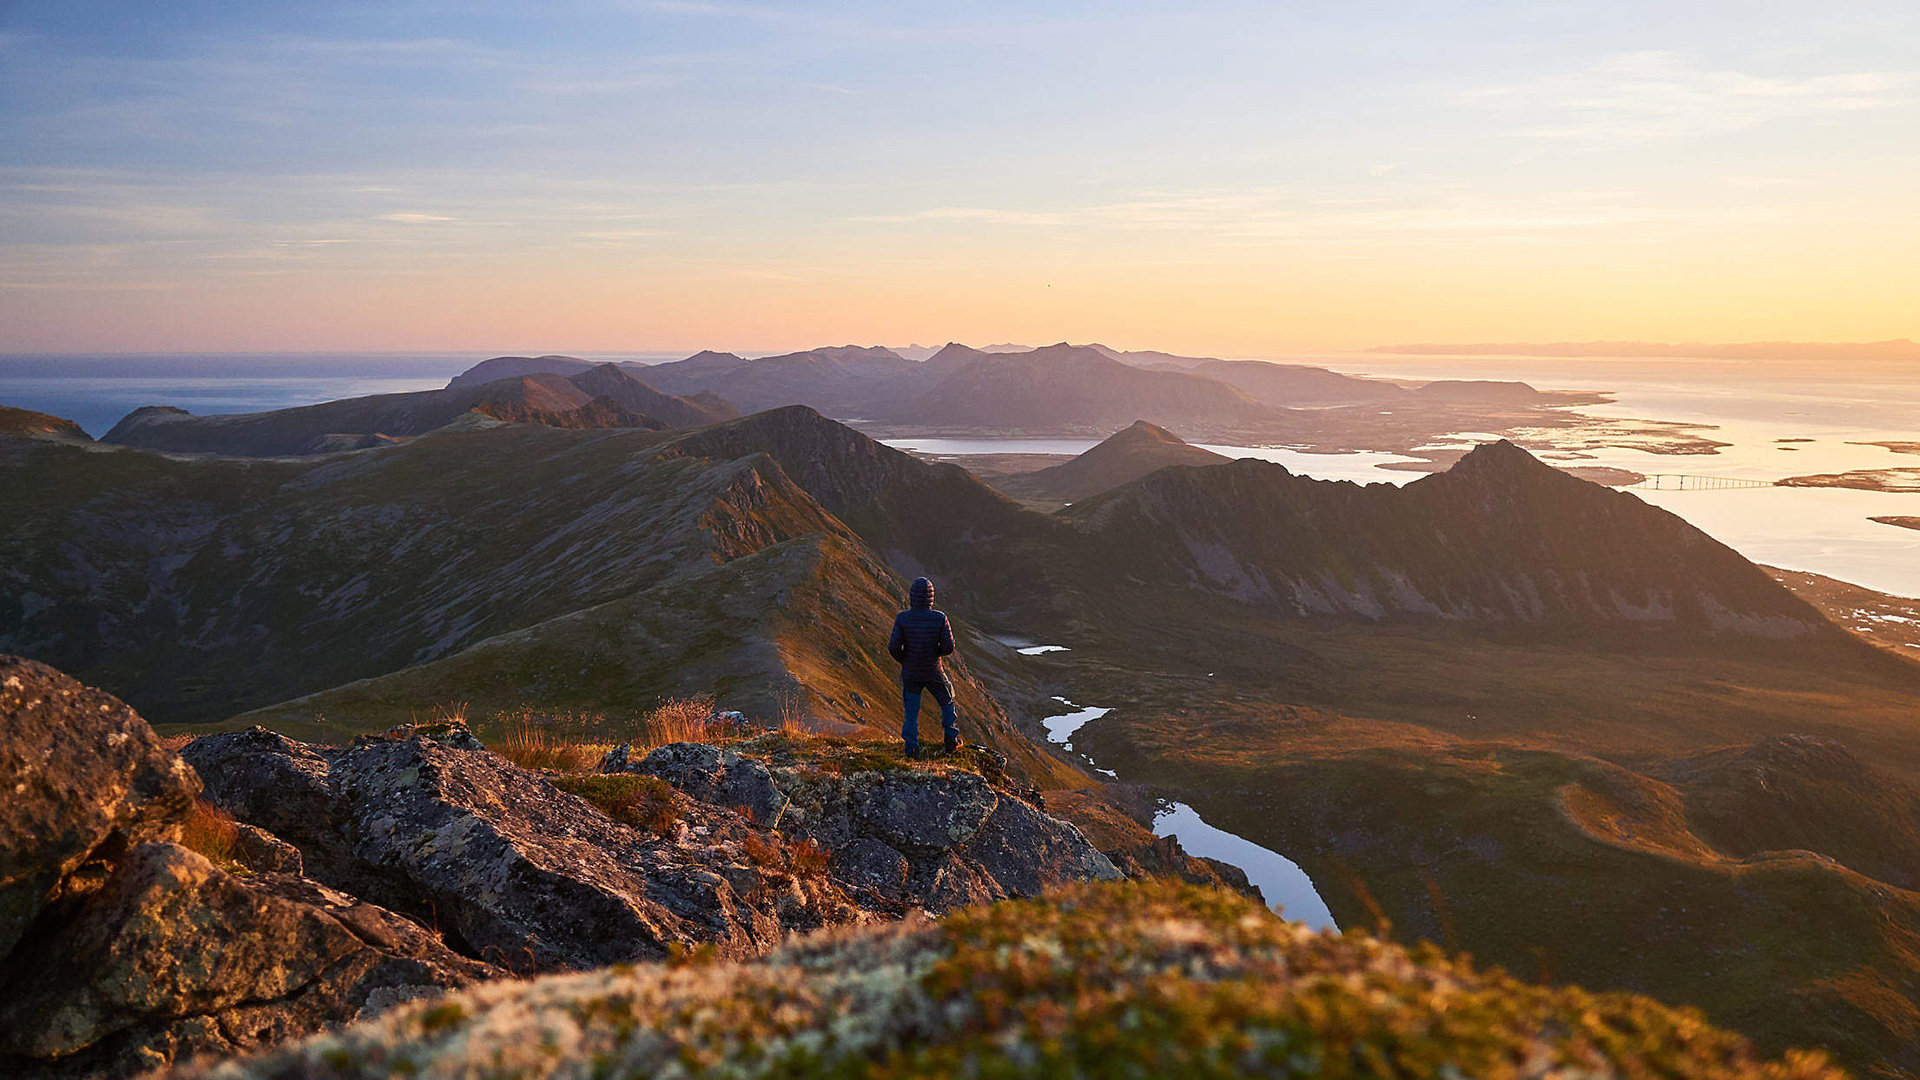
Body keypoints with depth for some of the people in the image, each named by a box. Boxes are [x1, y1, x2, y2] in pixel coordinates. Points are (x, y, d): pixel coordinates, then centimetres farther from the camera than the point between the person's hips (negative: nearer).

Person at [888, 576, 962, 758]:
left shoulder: (902, 618, -15)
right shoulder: (940, 618, -15)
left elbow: (894, 647, -15)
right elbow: (948, 647, -13)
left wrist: (903, 660, 5)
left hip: (909, 673, 0)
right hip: (933, 673, 0)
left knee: (911, 712, 16)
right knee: (947, 703, 24)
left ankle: (912, 747, 12)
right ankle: (951, 740, 25)